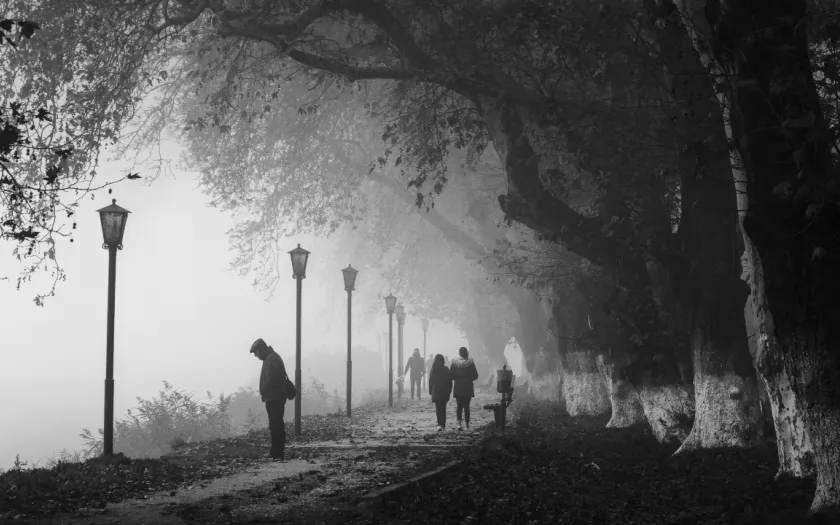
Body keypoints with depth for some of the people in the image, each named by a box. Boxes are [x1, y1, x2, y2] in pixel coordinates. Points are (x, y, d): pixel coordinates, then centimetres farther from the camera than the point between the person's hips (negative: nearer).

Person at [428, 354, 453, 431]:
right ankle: (443, 424, 13)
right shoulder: (446, 369, -5)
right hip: (445, 392, 1)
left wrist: (430, 391, 8)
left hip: (436, 392, -1)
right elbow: (450, 381, -2)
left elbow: (430, 381, -1)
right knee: (443, 408, 12)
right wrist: (449, 391, 7)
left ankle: (440, 424, -14)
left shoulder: (433, 370, -4)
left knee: (438, 408, 2)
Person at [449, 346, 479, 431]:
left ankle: (459, 423, -9)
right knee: (466, 406, 8)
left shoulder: (454, 363, -6)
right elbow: (475, 376, -4)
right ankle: (467, 425, 10)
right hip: (468, 388, -1)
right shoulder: (470, 363, -8)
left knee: (459, 406, 9)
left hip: (458, 388, 1)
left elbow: (451, 376, -3)